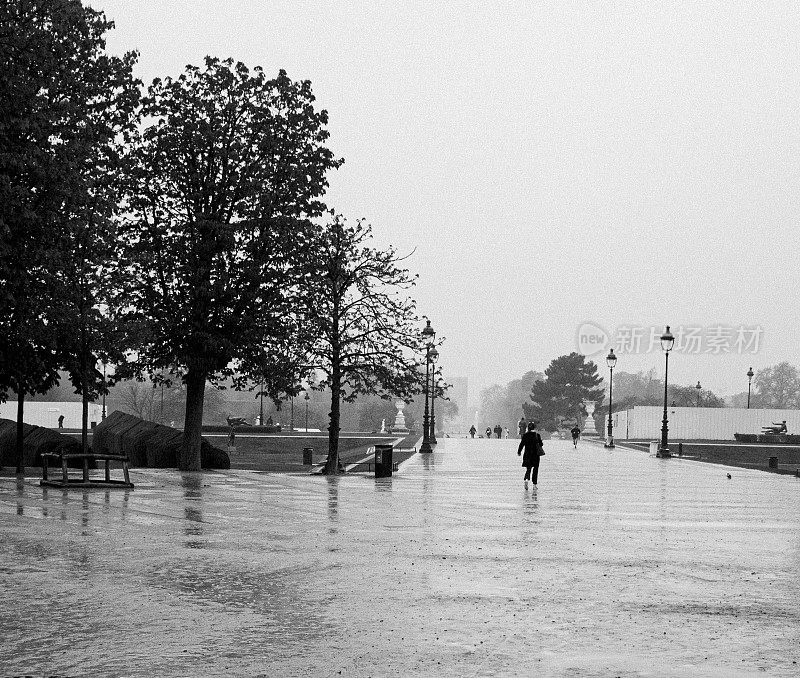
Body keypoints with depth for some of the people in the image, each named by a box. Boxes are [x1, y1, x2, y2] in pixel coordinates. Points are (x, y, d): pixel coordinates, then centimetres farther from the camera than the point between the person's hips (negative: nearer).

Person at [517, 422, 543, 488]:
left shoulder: (525, 435, -3)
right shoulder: (537, 435, -6)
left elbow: (521, 444, -1)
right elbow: (541, 444, -5)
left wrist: (519, 452, 10)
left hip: (527, 454, 1)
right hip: (535, 454, -1)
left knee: (528, 469, 10)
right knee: (535, 469, 9)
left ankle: (526, 479, -18)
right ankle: (534, 484, 7)